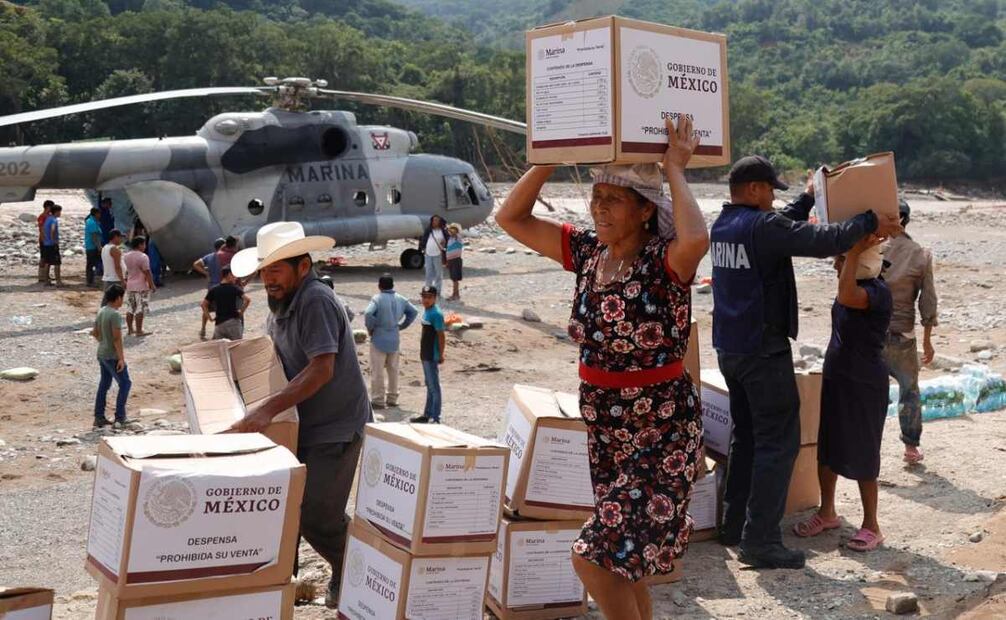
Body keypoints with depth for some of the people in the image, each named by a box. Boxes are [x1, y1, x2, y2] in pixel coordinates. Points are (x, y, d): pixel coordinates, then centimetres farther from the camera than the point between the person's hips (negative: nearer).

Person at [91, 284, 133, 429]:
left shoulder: (101, 312, 6)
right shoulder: (115, 315, -20)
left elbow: (95, 333, 13)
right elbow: (117, 338, -22)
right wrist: (121, 358, -19)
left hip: (102, 354, 8)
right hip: (112, 356, -8)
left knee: (104, 385, 15)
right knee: (125, 384, 3)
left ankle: (99, 417, 18)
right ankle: (120, 417, 5)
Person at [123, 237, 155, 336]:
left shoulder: (126, 256, 8)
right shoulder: (143, 257, -15)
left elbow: (126, 271, 13)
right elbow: (147, 273, -17)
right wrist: (152, 285, -11)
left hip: (129, 286, 8)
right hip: (141, 287, -8)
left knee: (130, 309, 12)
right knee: (140, 309, -4)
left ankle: (130, 329, 17)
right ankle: (139, 331, -4)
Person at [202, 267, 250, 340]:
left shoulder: (213, 290, 6)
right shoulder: (234, 288, -5)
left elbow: (203, 304, 8)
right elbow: (247, 299, -18)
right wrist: (242, 311, -6)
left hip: (219, 323, 3)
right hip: (233, 321, -3)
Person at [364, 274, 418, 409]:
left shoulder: (377, 299, -15)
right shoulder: (400, 299, 3)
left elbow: (368, 313, -28)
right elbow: (413, 311, 11)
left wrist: (370, 328, -12)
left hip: (379, 339, -5)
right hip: (394, 340, 5)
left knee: (377, 371, 2)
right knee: (393, 370, 15)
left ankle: (378, 400, 5)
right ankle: (392, 398, 22)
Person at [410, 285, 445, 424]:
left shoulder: (436, 314, -18)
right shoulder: (426, 310, 9)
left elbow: (441, 336, -18)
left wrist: (441, 355, -17)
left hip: (432, 356, -9)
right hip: (425, 355, 9)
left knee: (434, 387, -3)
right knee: (429, 386, 18)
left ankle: (435, 418, 2)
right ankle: (427, 414, 28)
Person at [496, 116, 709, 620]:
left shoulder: (664, 262, -16)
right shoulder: (587, 251, 3)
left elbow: (696, 239, -41)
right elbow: (511, 218, 6)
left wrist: (674, 171, -27)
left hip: (662, 429, -7)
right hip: (604, 427, 7)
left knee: (594, 558, -13)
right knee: (621, 561, 18)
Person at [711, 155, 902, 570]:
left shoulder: (722, 225, 9)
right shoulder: (762, 225, -18)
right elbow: (823, 241, -22)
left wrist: (807, 199, 36)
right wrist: (870, 223, -8)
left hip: (729, 349, 10)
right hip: (763, 350, -9)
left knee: (746, 436, 19)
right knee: (778, 442, -5)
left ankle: (734, 526, 24)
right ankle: (760, 542, -6)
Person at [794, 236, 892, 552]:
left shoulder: (877, 292, -22)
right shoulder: (855, 286, 4)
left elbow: (847, 297, -42)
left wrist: (855, 251, -36)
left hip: (864, 384, -9)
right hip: (836, 377, 9)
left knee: (861, 455, 1)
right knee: (826, 448, 16)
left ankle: (871, 526, 15)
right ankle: (826, 513, 32)